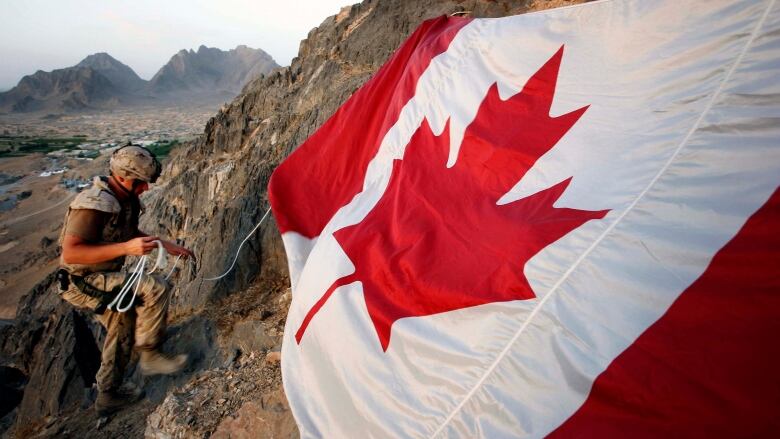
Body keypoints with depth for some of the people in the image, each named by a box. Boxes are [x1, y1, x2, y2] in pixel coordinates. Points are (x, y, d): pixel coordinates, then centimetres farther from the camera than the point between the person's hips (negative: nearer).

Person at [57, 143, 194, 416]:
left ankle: (108, 395, 37)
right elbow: (70, 253, -32)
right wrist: (126, 248, -38)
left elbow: (131, 232, 18)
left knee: (124, 326, 19)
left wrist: (166, 245, 8)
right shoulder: (95, 204, -27)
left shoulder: (126, 200, 2)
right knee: (155, 287, -24)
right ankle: (149, 355, -6)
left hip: (101, 278, 10)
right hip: (82, 282, -10)